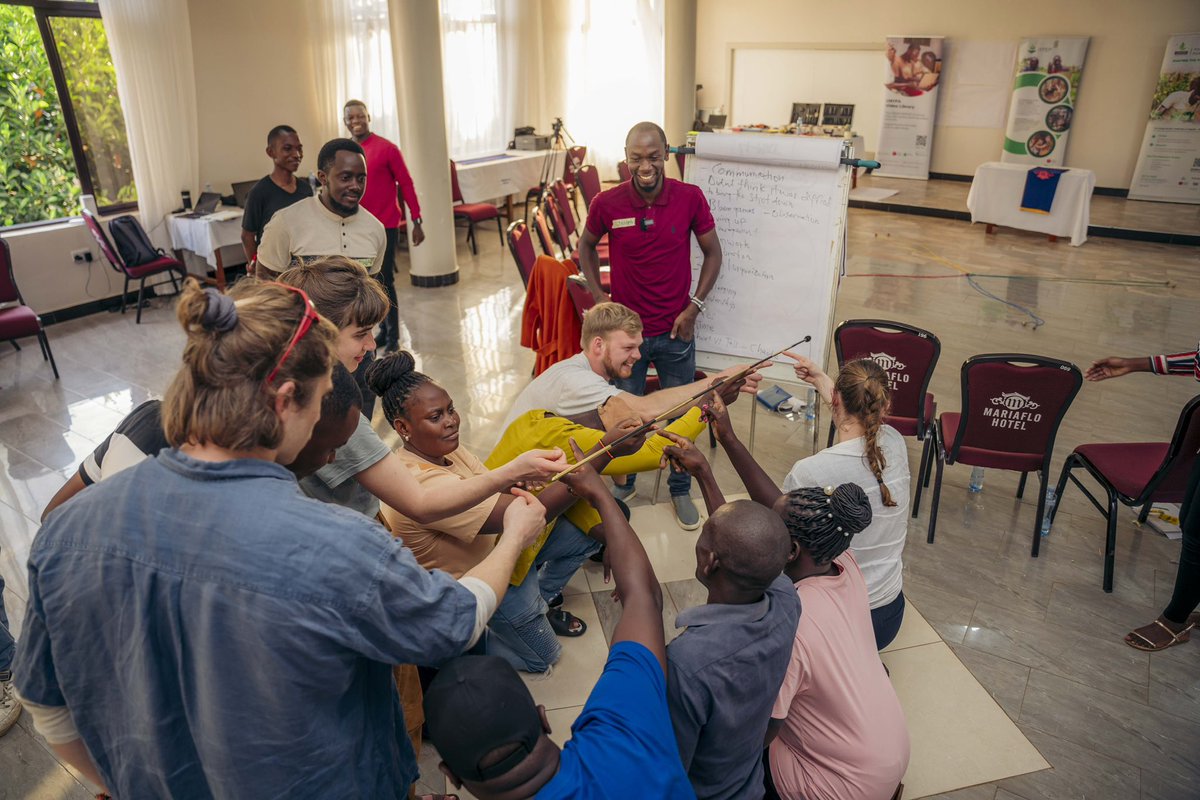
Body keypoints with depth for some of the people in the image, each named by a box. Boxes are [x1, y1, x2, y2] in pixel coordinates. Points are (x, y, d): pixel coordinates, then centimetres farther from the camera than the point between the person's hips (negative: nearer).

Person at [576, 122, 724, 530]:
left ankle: (681, 491, 34)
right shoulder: (607, 203, -10)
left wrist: (694, 306, -6)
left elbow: (712, 253, 2)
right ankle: (622, 487, 35)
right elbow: (586, 247, 8)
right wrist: (600, 300, 0)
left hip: (676, 331, 1)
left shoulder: (690, 198, -10)